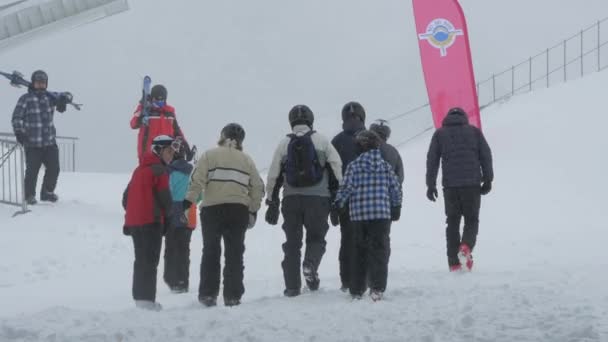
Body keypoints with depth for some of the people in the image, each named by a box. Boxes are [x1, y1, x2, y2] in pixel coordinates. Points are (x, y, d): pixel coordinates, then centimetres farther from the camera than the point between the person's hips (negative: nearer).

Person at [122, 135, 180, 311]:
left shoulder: (139, 169, 17)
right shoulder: (159, 171, -10)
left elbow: (126, 196, 18)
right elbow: (165, 198, -11)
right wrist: (167, 216, 7)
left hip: (134, 221, 8)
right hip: (151, 222, -8)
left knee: (141, 260, 15)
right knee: (150, 261, -7)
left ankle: (139, 297, 17)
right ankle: (147, 299, -11)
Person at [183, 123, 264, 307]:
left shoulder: (209, 155, 2)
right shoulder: (247, 160, 12)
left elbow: (197, 180, -9)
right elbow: (257, 187, 11)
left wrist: (188, 201, -7)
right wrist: (253, 210, 19)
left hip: (212, 209, -2)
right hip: (239, 211, 2)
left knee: (211, 252, 8)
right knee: (235, 253, 8)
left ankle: (208, 294, 4)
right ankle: (232, 296, 5)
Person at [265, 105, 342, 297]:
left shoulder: (284, 144, 6)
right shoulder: (321, 141, 2)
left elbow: (273, 175, 6)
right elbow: (337, 168, -4)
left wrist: (272, 203, 12)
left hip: (291, 199, 1)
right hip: (318, 198, -1)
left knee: (292, 242, 9)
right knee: (316, 237, 11)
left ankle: (292, 286, 5)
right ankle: (310, 265, -20)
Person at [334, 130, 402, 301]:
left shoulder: (354, 166, -1)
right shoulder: (385, 165, 4)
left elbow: (346, 187, -4)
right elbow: (396, 187, 6)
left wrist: (338, 203, 11)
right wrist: (396, 207, 17)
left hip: (358, 215, 1)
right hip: (382, 213, 0)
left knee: (359, 251, 12)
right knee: (379, 250, 1)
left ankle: (356, 289, 14)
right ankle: (377, 287, -13)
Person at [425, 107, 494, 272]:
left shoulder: (440, 134, 11)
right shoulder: (474, 131, 10)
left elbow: (432, 160, 6)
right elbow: (486, 155, 5)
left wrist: (431, 185, 7)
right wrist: (488, 180, 9)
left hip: (450, 185, 1)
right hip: (472, 183, -1)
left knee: (452, 222, 9)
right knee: (471, 220, 8)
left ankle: (454, 262, 3)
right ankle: (466, 247, -20)